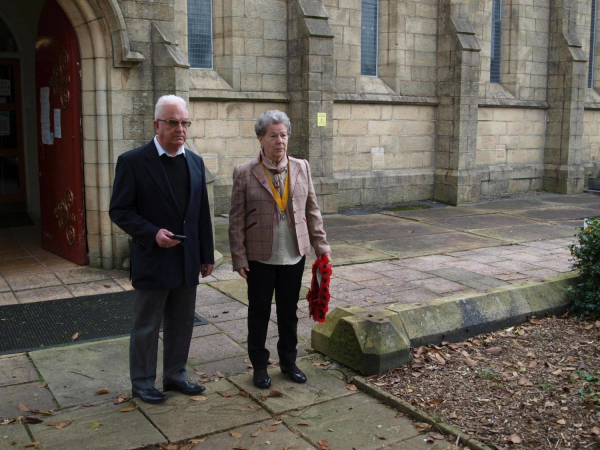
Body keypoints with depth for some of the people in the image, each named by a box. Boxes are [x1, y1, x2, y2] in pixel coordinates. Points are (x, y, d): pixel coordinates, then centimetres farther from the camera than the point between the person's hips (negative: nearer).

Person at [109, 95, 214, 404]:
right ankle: (142, 382, 24)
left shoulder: (195, 162, 8)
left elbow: (202, 212, 11)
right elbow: (119, 211, -8)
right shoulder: (132, 162, -9)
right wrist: (152, 233, -21)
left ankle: (175, 375, 32)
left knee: (181, 323, 16)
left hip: (187, 260, 5)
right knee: (147, 326, 8)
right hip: (153, 260, -5)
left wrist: (206, 255, 10)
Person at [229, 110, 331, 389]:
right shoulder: (244, 173, -6)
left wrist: (321, 246, 4)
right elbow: (236, 219, -5)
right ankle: (259, 366, 26)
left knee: (289, 312, 14)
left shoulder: (301, 168, 3)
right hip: (260, 258, -3)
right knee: (259, 313, 10)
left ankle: (288, 361, 32)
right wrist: (239, 257, -8)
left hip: (294, 256, 3)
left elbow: (312, 211, 7)